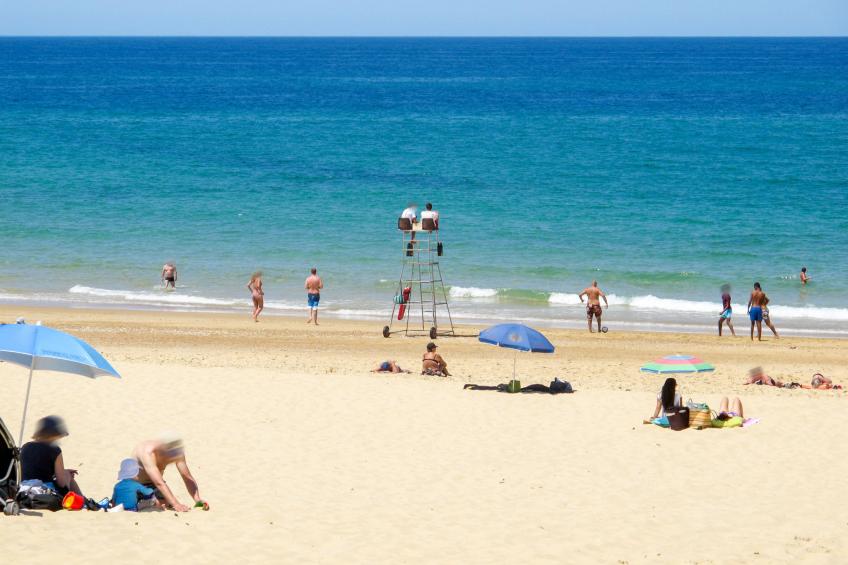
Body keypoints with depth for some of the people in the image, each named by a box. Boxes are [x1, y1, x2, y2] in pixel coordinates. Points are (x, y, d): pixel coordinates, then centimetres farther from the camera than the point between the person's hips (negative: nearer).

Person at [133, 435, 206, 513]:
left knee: (169, 505, -17)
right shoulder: (148, 453, -37)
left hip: (153, 483, 5)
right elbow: (159, 483, -43)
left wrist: (198, 500, -27)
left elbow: (188, 478, -14)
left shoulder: (176, 452, -18)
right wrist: (176, 504, -50)